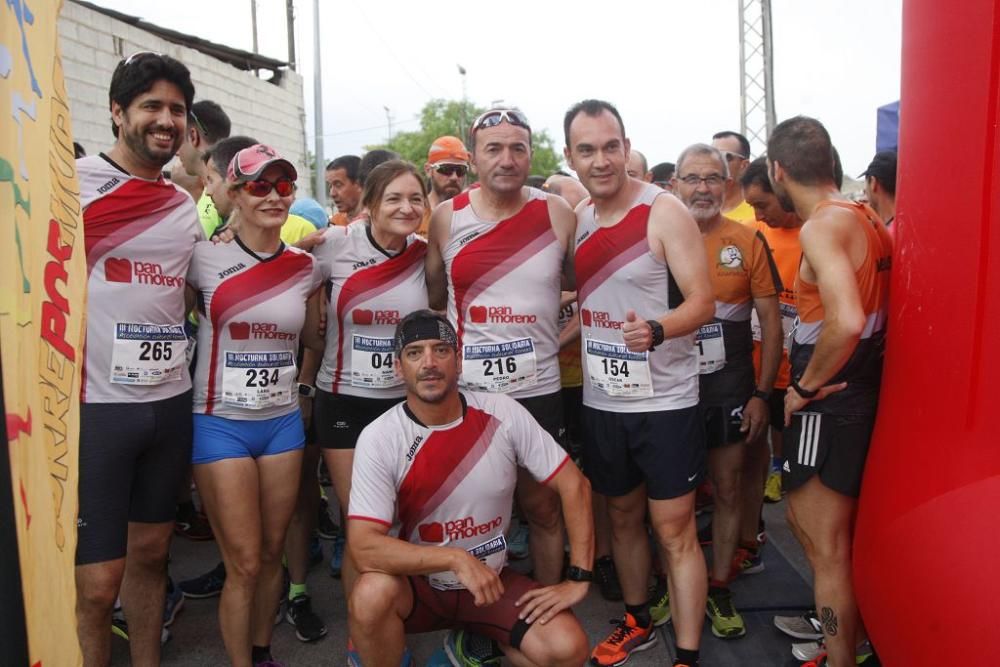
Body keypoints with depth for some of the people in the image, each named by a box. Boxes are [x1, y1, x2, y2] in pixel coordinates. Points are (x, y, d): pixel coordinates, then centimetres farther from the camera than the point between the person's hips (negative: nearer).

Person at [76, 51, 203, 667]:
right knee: (98, 580, 2)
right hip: (95, 406, -5)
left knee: (151, 551, 18)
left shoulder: (187, 208, 12)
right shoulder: (73, 181, -6)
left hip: (171, 403, 6)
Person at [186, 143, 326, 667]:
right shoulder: (204, 258, -8)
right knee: (244, 563, 1)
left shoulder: (305, 267, 2)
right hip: (220, 423, -3)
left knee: (273, 554, 14)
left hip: (283, 421, 4)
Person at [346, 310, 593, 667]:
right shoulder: (378, 438, -18)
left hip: (492, 580, 2)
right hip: (417, 583, -1)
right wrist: (456, 559, -32)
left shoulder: (503, 414, -13)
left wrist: (578, 579, -12)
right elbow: (364, 546, -24)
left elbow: (573, 484, -8)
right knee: (370, 595, -33)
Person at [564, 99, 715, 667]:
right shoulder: (576, 219, 5)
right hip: (601, 400, 6)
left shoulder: (665, 212, -11)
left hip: (665, 400, -5)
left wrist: (656, 330, -34)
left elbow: (702, 302, -17)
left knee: (674, 529, 1)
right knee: (623, 516, 19)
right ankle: (638, 621, 39)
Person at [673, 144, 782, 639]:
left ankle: (719, 588, 27)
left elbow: (770, 320, 1)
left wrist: (762, 393, -4)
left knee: (727, 490, 10)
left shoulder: (748, 242, -2)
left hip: (730, 389, 1)